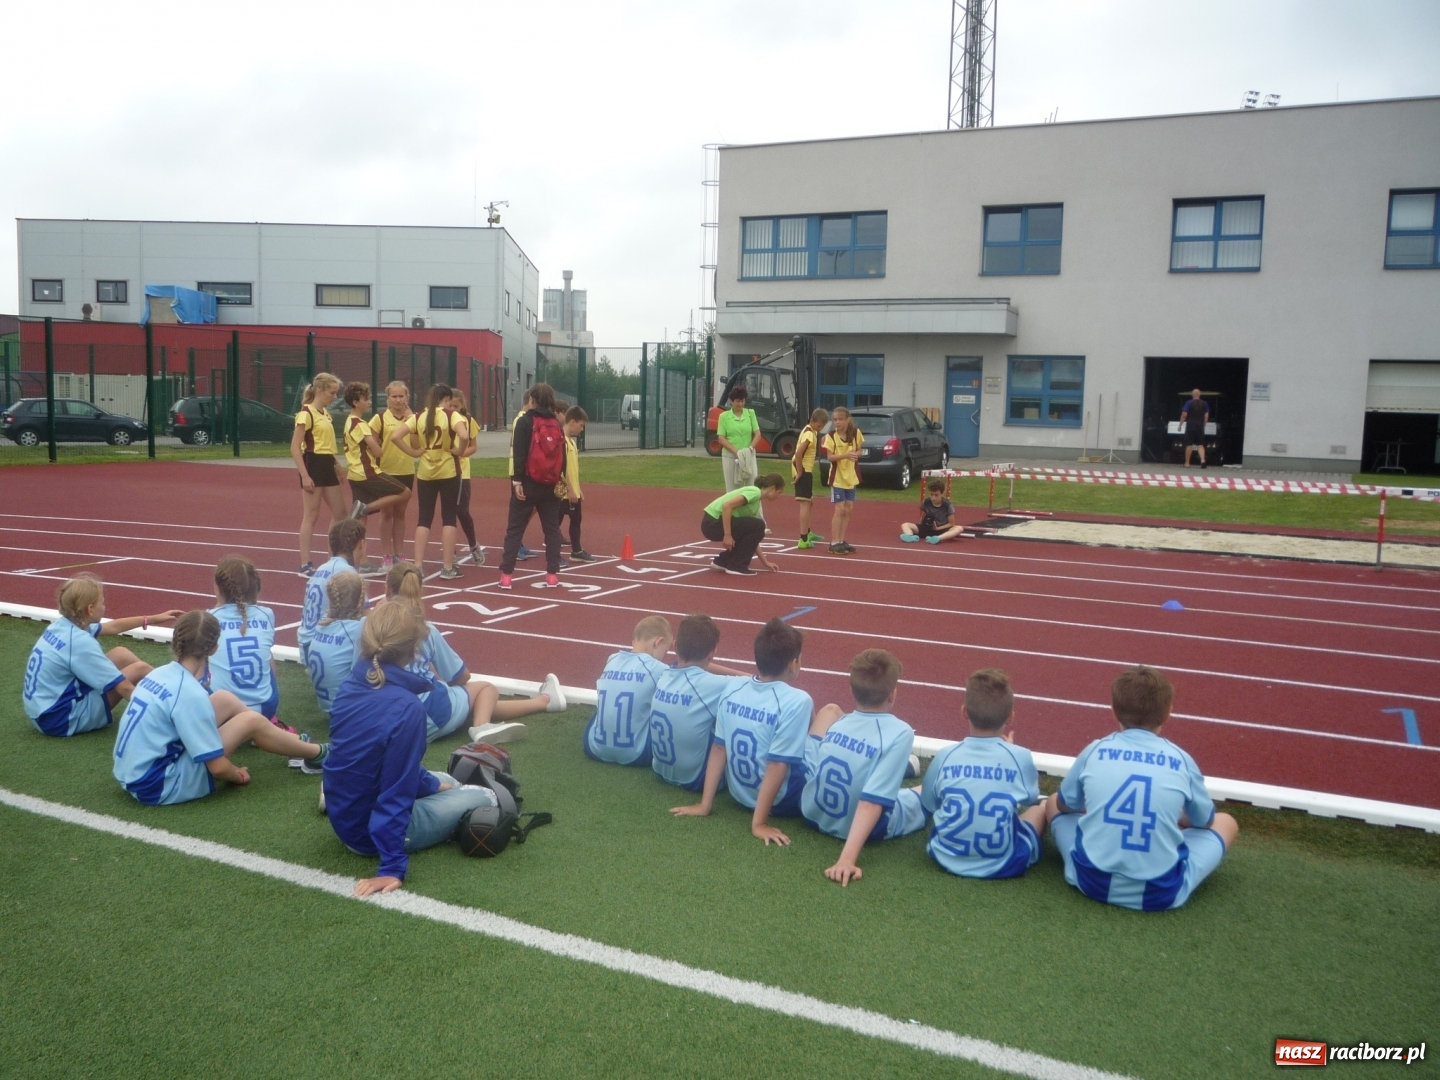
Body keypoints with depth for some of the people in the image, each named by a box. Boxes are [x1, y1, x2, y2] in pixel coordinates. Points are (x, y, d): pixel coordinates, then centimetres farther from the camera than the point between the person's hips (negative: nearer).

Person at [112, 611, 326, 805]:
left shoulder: (159, 674, 2)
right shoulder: (190, 694, -22)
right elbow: (217, 767, -19)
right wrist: (238, 775, 2)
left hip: (135, 775, 9)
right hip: (158, 786, -9)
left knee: (225, 700, 9)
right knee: (252, 721, -5)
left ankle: (299, 744, 22)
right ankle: (317, 753, 16)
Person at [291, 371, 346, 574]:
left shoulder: (325, 413, 14)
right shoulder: (306, 414, -12)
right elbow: (295, 448, -16)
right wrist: (304, 476, -21)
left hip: (327, 466, 9)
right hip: (313, 465, -9)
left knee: (339, 512, 10)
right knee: (311, 516, -4)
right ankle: (305, 563, 3)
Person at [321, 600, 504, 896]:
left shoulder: (350, 687, -5)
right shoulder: (406, 707, -30)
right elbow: (397, 792, -29)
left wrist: (432, 784, 18)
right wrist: (392, 868, -24)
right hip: (373, 832, -9)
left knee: (443, 782, 30)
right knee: (487, 798, 10)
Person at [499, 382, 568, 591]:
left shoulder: (525, 421, -4)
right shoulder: (556, 423, 8)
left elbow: (519, 453, -12)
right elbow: (562, 454, 9)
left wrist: (517, 480, -13)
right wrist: (560, 479, 14)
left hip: (529, 482, -3)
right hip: (550, 484, 3)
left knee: (515, 528, 3)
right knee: (552, 528, 10)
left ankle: (506, 574, -1)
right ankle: (552, 574, 7)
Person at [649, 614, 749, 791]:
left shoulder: (663, 676, -5)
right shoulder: (712, 685, -24)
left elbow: (695, 666, 14)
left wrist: (741, 674, 10)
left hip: (662, 770, 7)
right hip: (695, 779, -7)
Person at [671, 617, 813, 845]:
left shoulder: (733, 691, -5)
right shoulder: (797, 701, -22)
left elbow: (719, 748, -1)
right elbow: (777, 765, -24)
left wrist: (705, 805, 4)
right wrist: (759, 823, -22)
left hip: (740, 795, 6)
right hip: (782, 802, -6)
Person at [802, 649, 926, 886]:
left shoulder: (837, 722, -8)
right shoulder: (900, 733, -23)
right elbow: (872, 802, -30)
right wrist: (848, 858, -34)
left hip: (814, 813, 4)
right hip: (870, 828, -4)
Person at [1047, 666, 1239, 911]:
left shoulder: (1094, 751, -2)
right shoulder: (1181, 759, -2)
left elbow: (1064, 805, 15)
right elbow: (1205, 821, 16)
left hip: (1092, 880, 1)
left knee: (1054, 802, 26)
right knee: (1226, 822, 21)